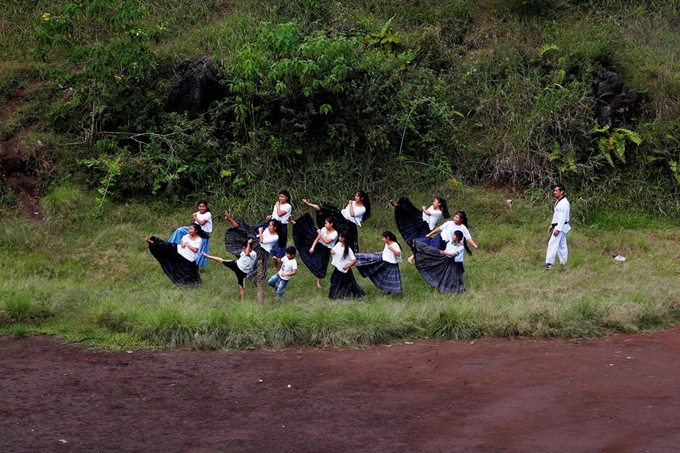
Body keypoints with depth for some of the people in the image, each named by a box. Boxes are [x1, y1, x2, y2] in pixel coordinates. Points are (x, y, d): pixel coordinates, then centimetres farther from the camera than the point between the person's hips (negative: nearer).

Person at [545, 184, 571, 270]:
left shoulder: (564, 203, -20)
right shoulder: (558, 201, 13)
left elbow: (562, 217, -24)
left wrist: (557, 229, -26)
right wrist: (552, 225, 19)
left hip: (561, 227, -11)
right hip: (557, 226, 11)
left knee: (552, 244, -13)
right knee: (562, 245, 13)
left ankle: (549, 263, -14)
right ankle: (563, 263, 18)